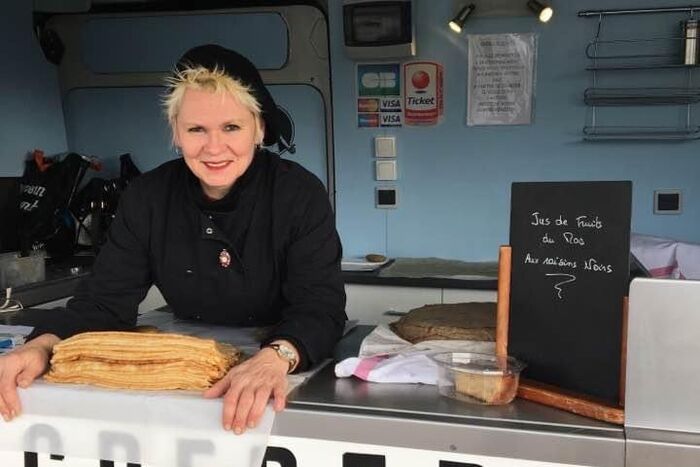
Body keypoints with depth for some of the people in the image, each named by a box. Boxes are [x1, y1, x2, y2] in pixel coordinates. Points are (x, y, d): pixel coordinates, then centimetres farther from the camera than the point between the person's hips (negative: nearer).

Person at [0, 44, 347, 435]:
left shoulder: (301, 194, -15)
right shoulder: (148, 197, -5)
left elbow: (320, 307, -22)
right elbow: (104, 303, -7)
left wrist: (276, 358, -43)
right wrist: (42, 346, -27)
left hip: (290, 381, -2)